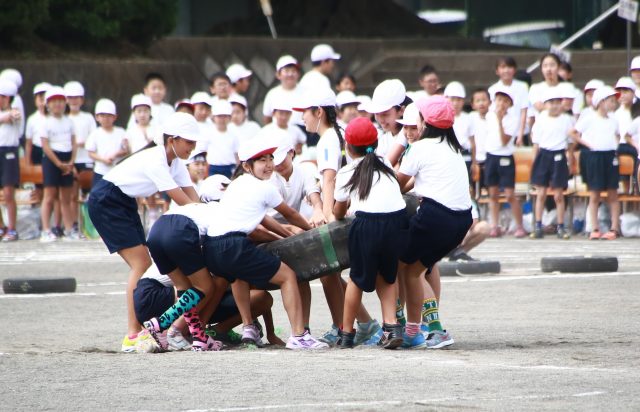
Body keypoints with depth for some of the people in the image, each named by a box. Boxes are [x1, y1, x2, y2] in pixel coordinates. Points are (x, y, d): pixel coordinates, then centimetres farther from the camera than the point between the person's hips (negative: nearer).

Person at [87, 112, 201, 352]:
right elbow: (183, 201, -28)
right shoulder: (155, 161, -26)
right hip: (105, 202, -10)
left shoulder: (175, 162, 2)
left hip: (125, 203, 10)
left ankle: (141, 329, 3)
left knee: (144, 266, 3)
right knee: (140, 264, -16)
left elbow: (194, 200, -5)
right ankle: (132, 336, -18)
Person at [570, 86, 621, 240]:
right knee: (594, 194, 0)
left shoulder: (613, 121, 9)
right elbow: (573, 133, 0)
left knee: (612, 194, 4)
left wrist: (615, 145, 7)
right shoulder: (589, 119, -4)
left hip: (610, 156, 4)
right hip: (594, 156, -4)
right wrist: (587, 144, -6)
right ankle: (594, 229, 4)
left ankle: (615, 228, 6)